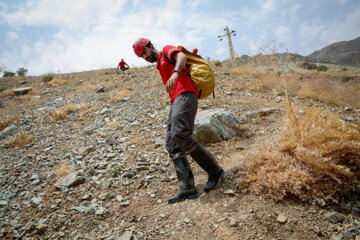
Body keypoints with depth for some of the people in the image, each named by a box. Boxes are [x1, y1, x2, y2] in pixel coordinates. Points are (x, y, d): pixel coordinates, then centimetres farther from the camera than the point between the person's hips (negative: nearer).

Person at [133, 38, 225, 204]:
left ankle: (214, 170, -15)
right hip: (175, 102, 9)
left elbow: (181, 56, -12)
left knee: (180, 135, -26)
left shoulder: (166, 50, 12)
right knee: (172, 146, -4)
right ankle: (187, 188, -9)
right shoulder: (160, 67, 36)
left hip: (185, 95, -9)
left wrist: (175, 73, -33)